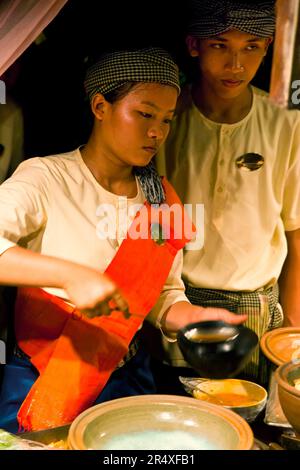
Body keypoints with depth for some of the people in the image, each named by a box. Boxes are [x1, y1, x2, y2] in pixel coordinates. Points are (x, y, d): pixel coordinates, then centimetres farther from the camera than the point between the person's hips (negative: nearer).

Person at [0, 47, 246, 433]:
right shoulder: (45, 178, -12)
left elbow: (164, 296, 7)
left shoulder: (161, 198, 3)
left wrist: (197, 317, -13)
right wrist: (69, 274, -37)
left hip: (125, 377, 4)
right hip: (39, 380, -4)